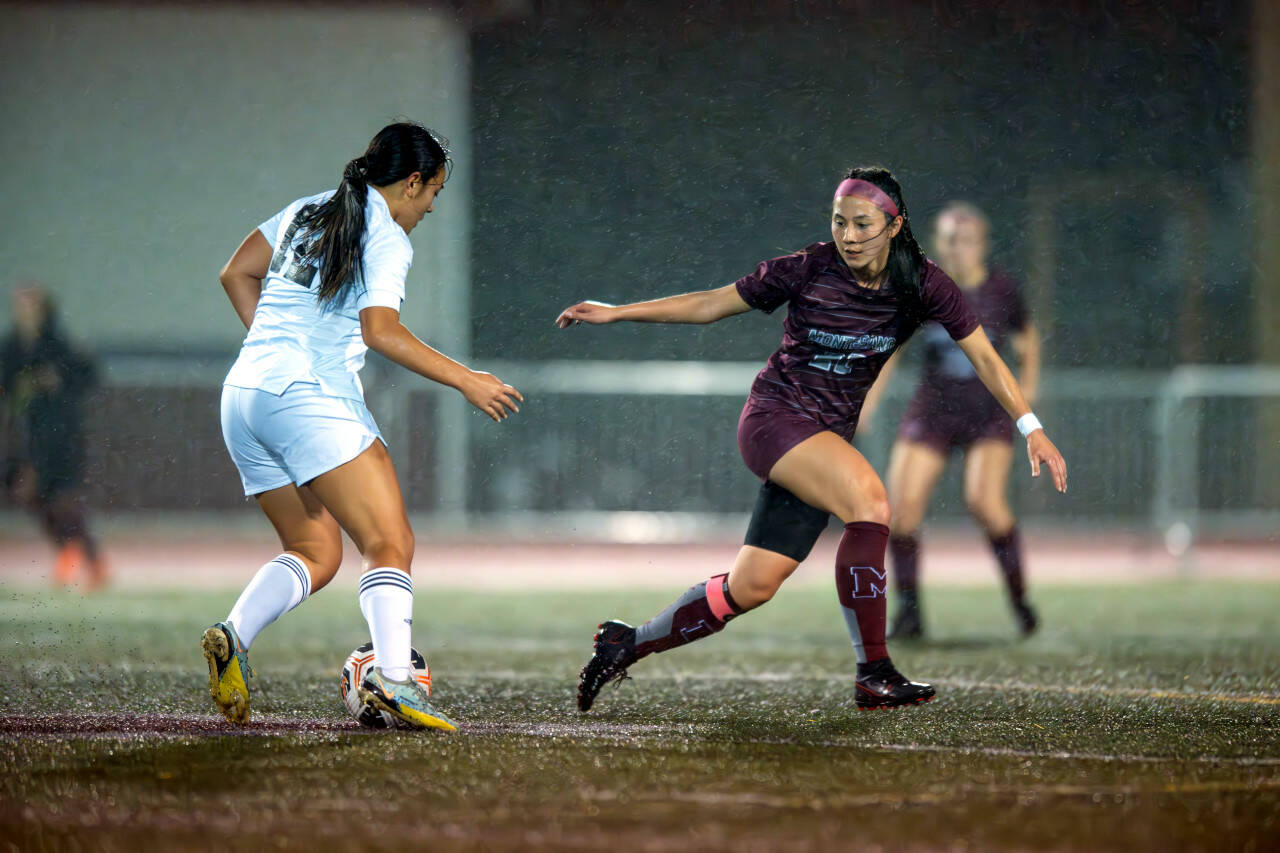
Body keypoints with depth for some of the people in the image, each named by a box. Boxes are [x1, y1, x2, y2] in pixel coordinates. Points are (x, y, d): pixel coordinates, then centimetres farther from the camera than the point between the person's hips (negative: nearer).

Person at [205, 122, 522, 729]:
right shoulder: (387, 239, -4)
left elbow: (236, 274, 23)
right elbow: (381, 331, -15)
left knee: (316, 553, 14)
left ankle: (233, 636, -9)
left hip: (243, 399, 8)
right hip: (312, 399, -8)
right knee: (391, 543, -9)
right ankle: (393, 678, -27)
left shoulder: (306, 212, 19)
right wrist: (466, 381, -10)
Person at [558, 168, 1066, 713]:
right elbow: (711, 306, -1)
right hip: (776, 416, -4)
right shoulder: (807, 271, -12)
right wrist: (615, 313, -3)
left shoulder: (921, 285, -5)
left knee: (751, 587, 0)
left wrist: (1032, 428, -10)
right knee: (870, 502, -31)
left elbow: (983, 357, -1)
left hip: (829, 437, 5)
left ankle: (628, 643, 19)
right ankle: (874, 674, -26)